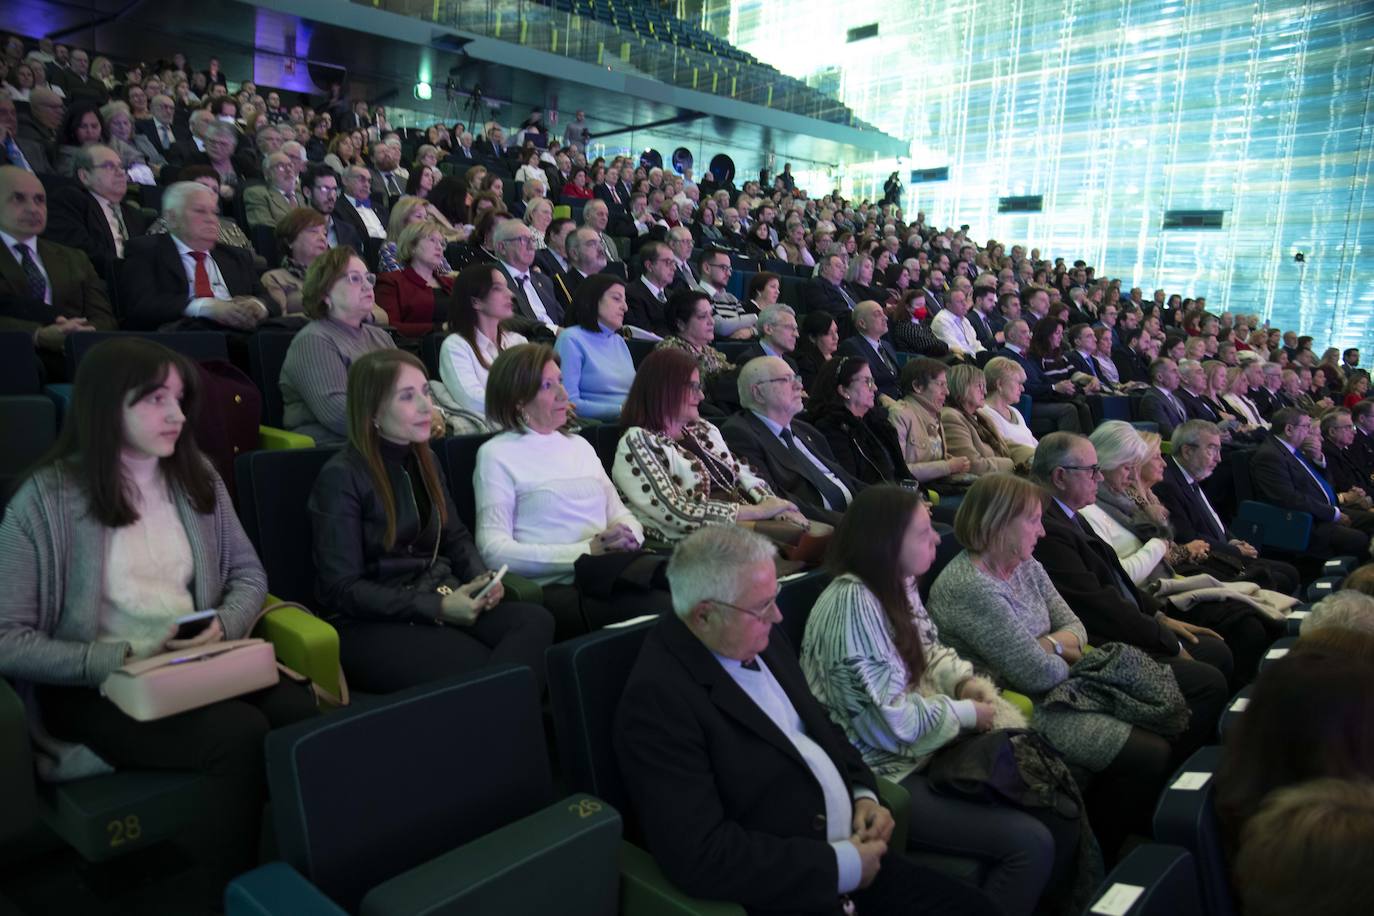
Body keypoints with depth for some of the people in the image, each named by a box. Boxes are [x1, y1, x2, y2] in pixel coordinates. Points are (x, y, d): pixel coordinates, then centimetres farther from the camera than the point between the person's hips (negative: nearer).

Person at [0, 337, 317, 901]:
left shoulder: (196, 475, 7)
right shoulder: (47, 498, -7)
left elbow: (248, 573, 12)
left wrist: (223, 628, -9)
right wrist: (117, 661, -20)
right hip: (92, 687, -4)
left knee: (301, 714, -27)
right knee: (241, 735, -31)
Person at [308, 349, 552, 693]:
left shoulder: (425, 460, 12)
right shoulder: (341, 477, -10)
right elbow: (342, 590, -13)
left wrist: (481, 577, -4)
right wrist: (435, 607, -20)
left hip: (441, 601, 7)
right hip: (371, 624, -6)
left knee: (536, 620, -25)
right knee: (483, 670, -32)